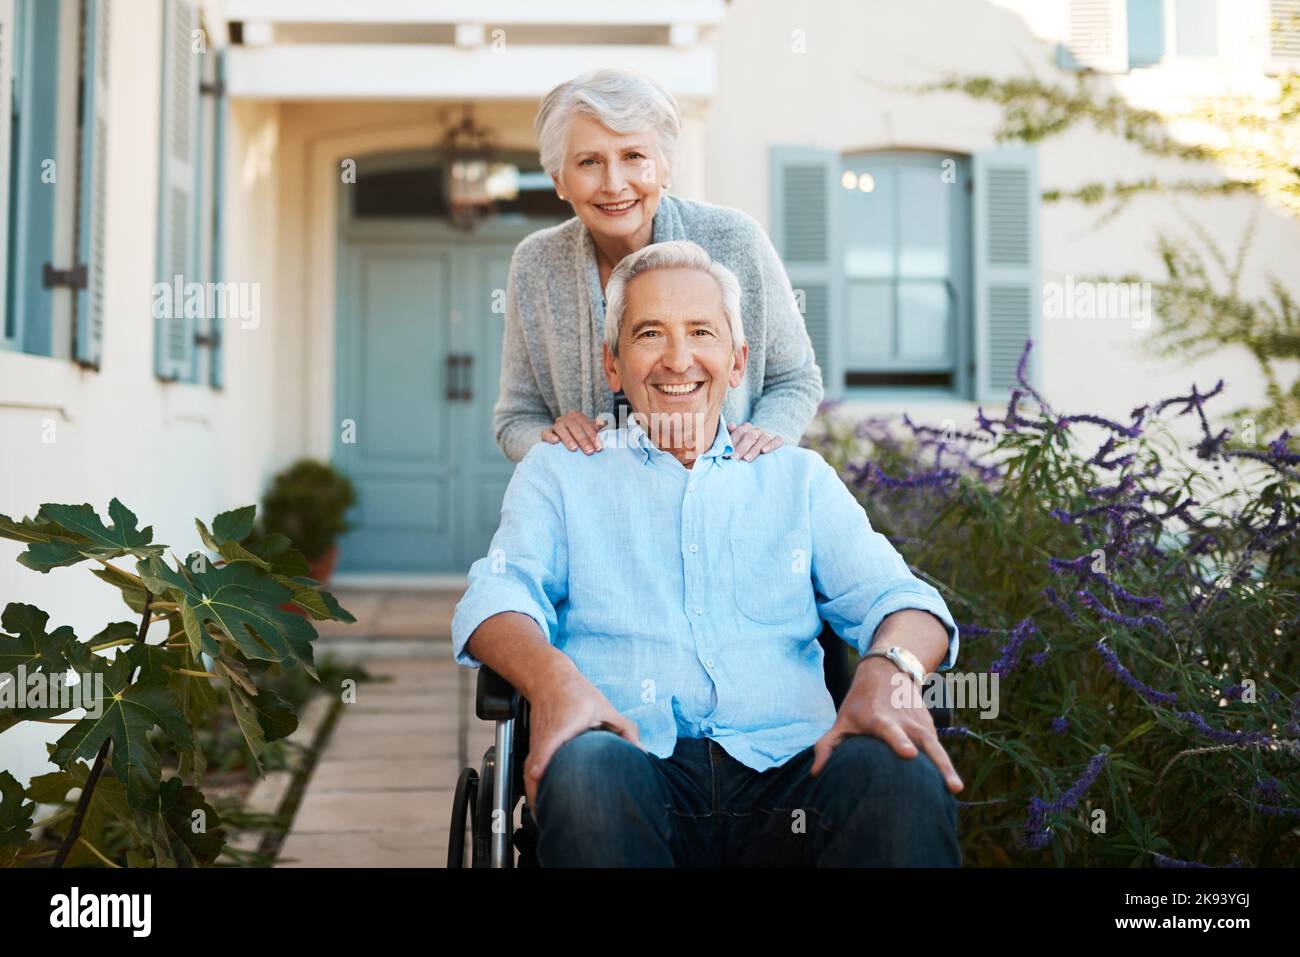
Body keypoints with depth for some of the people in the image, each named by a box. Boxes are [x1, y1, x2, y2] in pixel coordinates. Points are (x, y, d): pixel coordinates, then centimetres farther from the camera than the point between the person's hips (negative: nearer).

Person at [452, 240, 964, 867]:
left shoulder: (799, 478, 23)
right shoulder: (557, 472, 20)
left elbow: (894, 597, 12)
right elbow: (499, 594, 5)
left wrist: (888, 669, -14)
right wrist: (551, 675, -20)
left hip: (784, 768, 1)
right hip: (634, 763, -1)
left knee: (902, 775, -31)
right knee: (584, 768, -36)